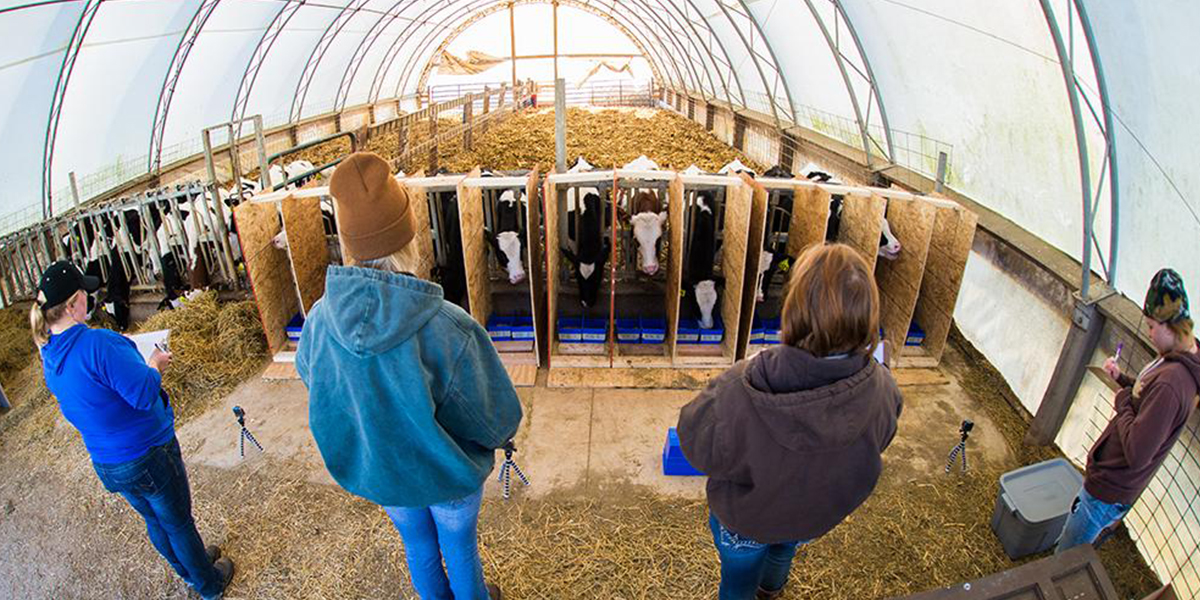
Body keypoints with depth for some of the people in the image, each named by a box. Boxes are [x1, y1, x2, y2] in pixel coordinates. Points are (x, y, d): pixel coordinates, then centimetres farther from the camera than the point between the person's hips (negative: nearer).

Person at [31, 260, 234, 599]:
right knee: (178, 524, 14)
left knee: (156, 521, 27)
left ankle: (191, 571, 50)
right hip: (147, 455, -8)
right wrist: (155, 365, -11)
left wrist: (144, 363, 9)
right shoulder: (95, 343, -30)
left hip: (106, 464, 8)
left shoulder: (49, 356, -1)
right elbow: (145, 394, -31)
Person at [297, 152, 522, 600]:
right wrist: (502, 435, -1)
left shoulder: (321, 319, -24)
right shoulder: (450, 331, -37)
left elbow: (308, 374, 0)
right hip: (449, 474, -3)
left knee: (418, 545, 32)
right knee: (460, 547, 27)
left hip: (378, 470, 4)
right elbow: (497, 420, -24)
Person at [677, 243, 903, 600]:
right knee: (784, 552, 41)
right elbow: (878, 441, -10)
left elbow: (695, 444, -26)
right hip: (816, 517, 4)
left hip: (745, 519, -4)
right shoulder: (883, 390, -33)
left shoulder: (740, 395, -46)